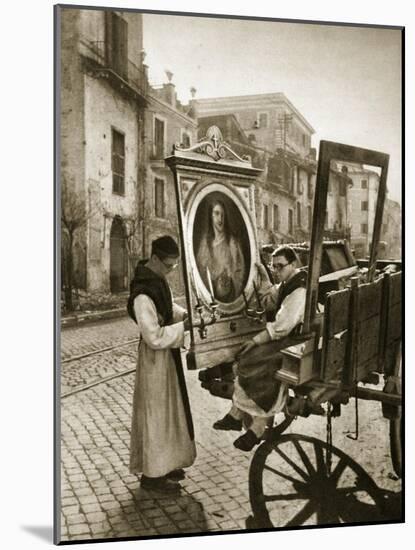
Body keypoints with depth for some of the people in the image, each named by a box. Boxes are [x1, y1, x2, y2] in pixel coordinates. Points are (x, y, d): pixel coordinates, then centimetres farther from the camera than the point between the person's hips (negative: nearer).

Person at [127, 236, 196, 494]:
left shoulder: (158, 278, 1)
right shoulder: (143, 294, -27)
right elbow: (155, 337, -26)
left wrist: (187, 314, 1)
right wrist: (184, 326, -22)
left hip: (167, 353, 9)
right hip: (155, 356, -9)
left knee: (168, 408, 19)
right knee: (156, 411, 3)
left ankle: (163, 463, 35)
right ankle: (152, 473, 19)